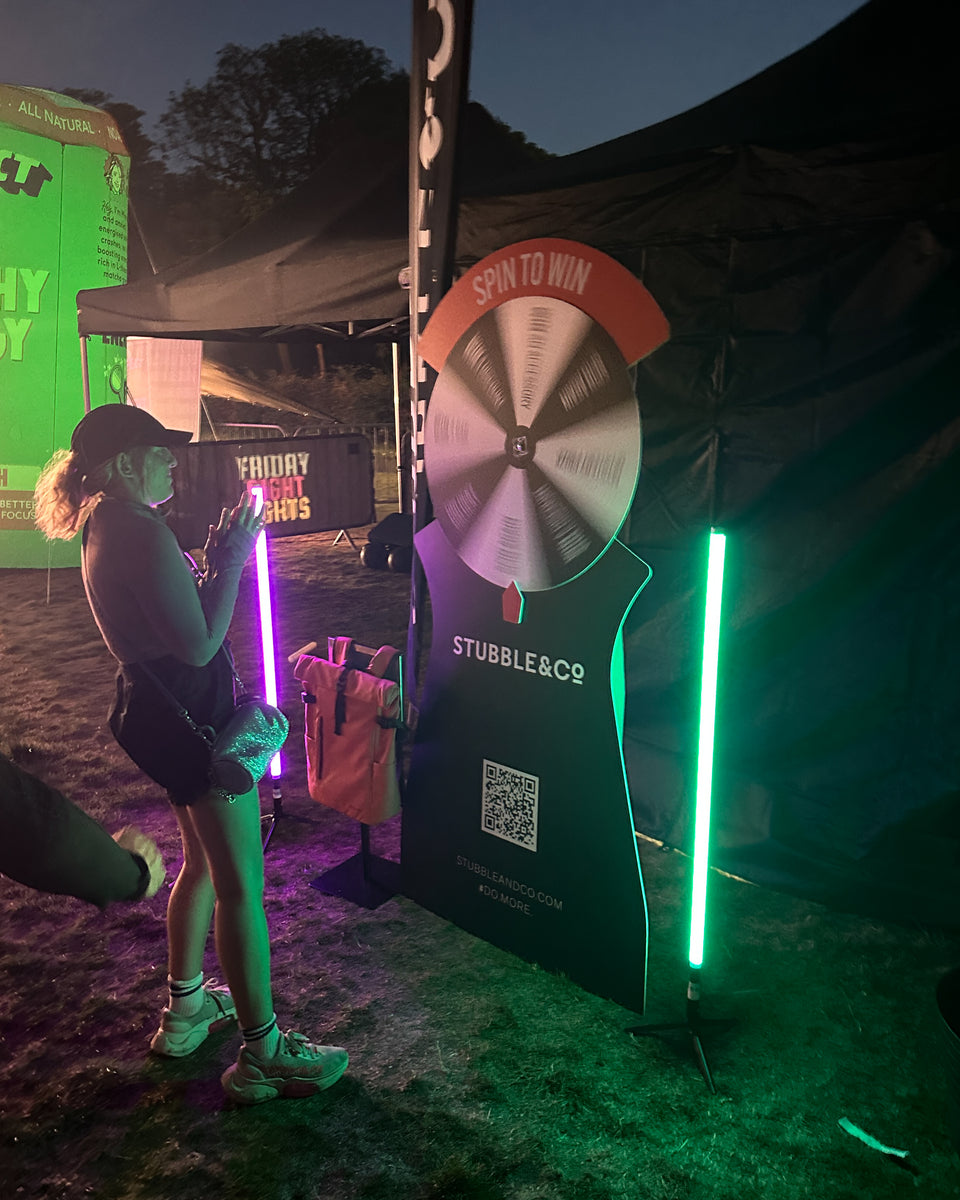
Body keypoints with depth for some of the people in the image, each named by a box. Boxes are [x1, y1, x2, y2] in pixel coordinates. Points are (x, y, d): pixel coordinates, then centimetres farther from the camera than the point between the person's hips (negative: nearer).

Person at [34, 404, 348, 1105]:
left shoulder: (108, 527, 11)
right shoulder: (142, 532, -22)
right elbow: (199, 646, -24)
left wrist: (218, 559, 9)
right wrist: (233, 560, -16)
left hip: (156, 708, 11)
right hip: (192, 717, -11)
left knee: (203, 863, 24)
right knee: (242, 884, -1)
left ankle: (185, 1008, 40)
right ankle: (262, 1054, 11)